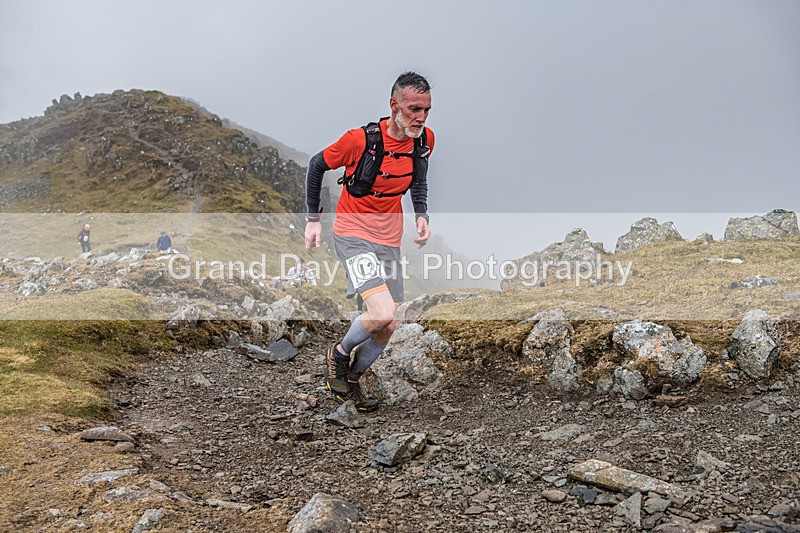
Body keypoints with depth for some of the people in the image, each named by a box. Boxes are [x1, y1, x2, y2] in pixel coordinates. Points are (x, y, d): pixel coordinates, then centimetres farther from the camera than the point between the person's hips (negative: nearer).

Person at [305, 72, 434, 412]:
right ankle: (339, 354, 6)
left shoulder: (425, 140, -5)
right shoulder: (361, 139, -20)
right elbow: (316, 165, -4)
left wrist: (421, 214, 4)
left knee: (387, 329, 8)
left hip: (389, 241, 6)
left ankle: (352, 378, 34)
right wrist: (313, 219, 0)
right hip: (354, 235, -6)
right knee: (382, 313, -24)